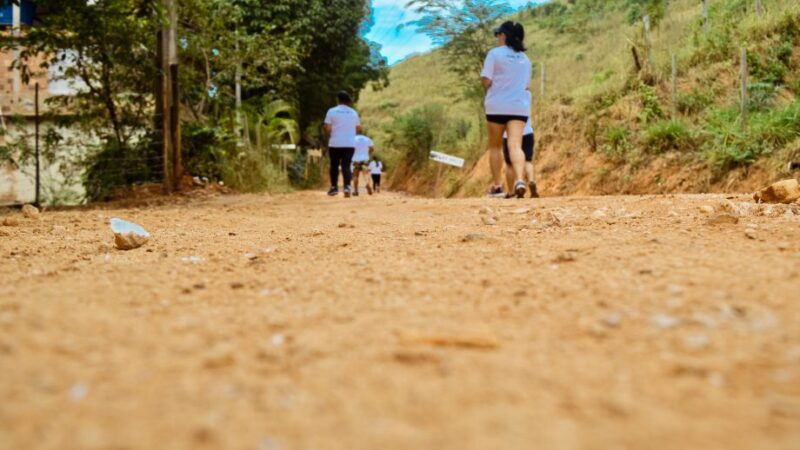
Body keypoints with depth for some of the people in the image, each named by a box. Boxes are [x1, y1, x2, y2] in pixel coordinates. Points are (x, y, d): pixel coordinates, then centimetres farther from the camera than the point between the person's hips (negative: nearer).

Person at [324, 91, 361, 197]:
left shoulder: (332, 111, -3)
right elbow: (359, 129, 11)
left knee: (334, 165, 12)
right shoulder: (353, 112, 9)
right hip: (350, 144, 2)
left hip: (335, 144, -2)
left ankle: (334, 187, 17)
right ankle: (347, 186, -18)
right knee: (346, 166, 0)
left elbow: (327, 128, -8)